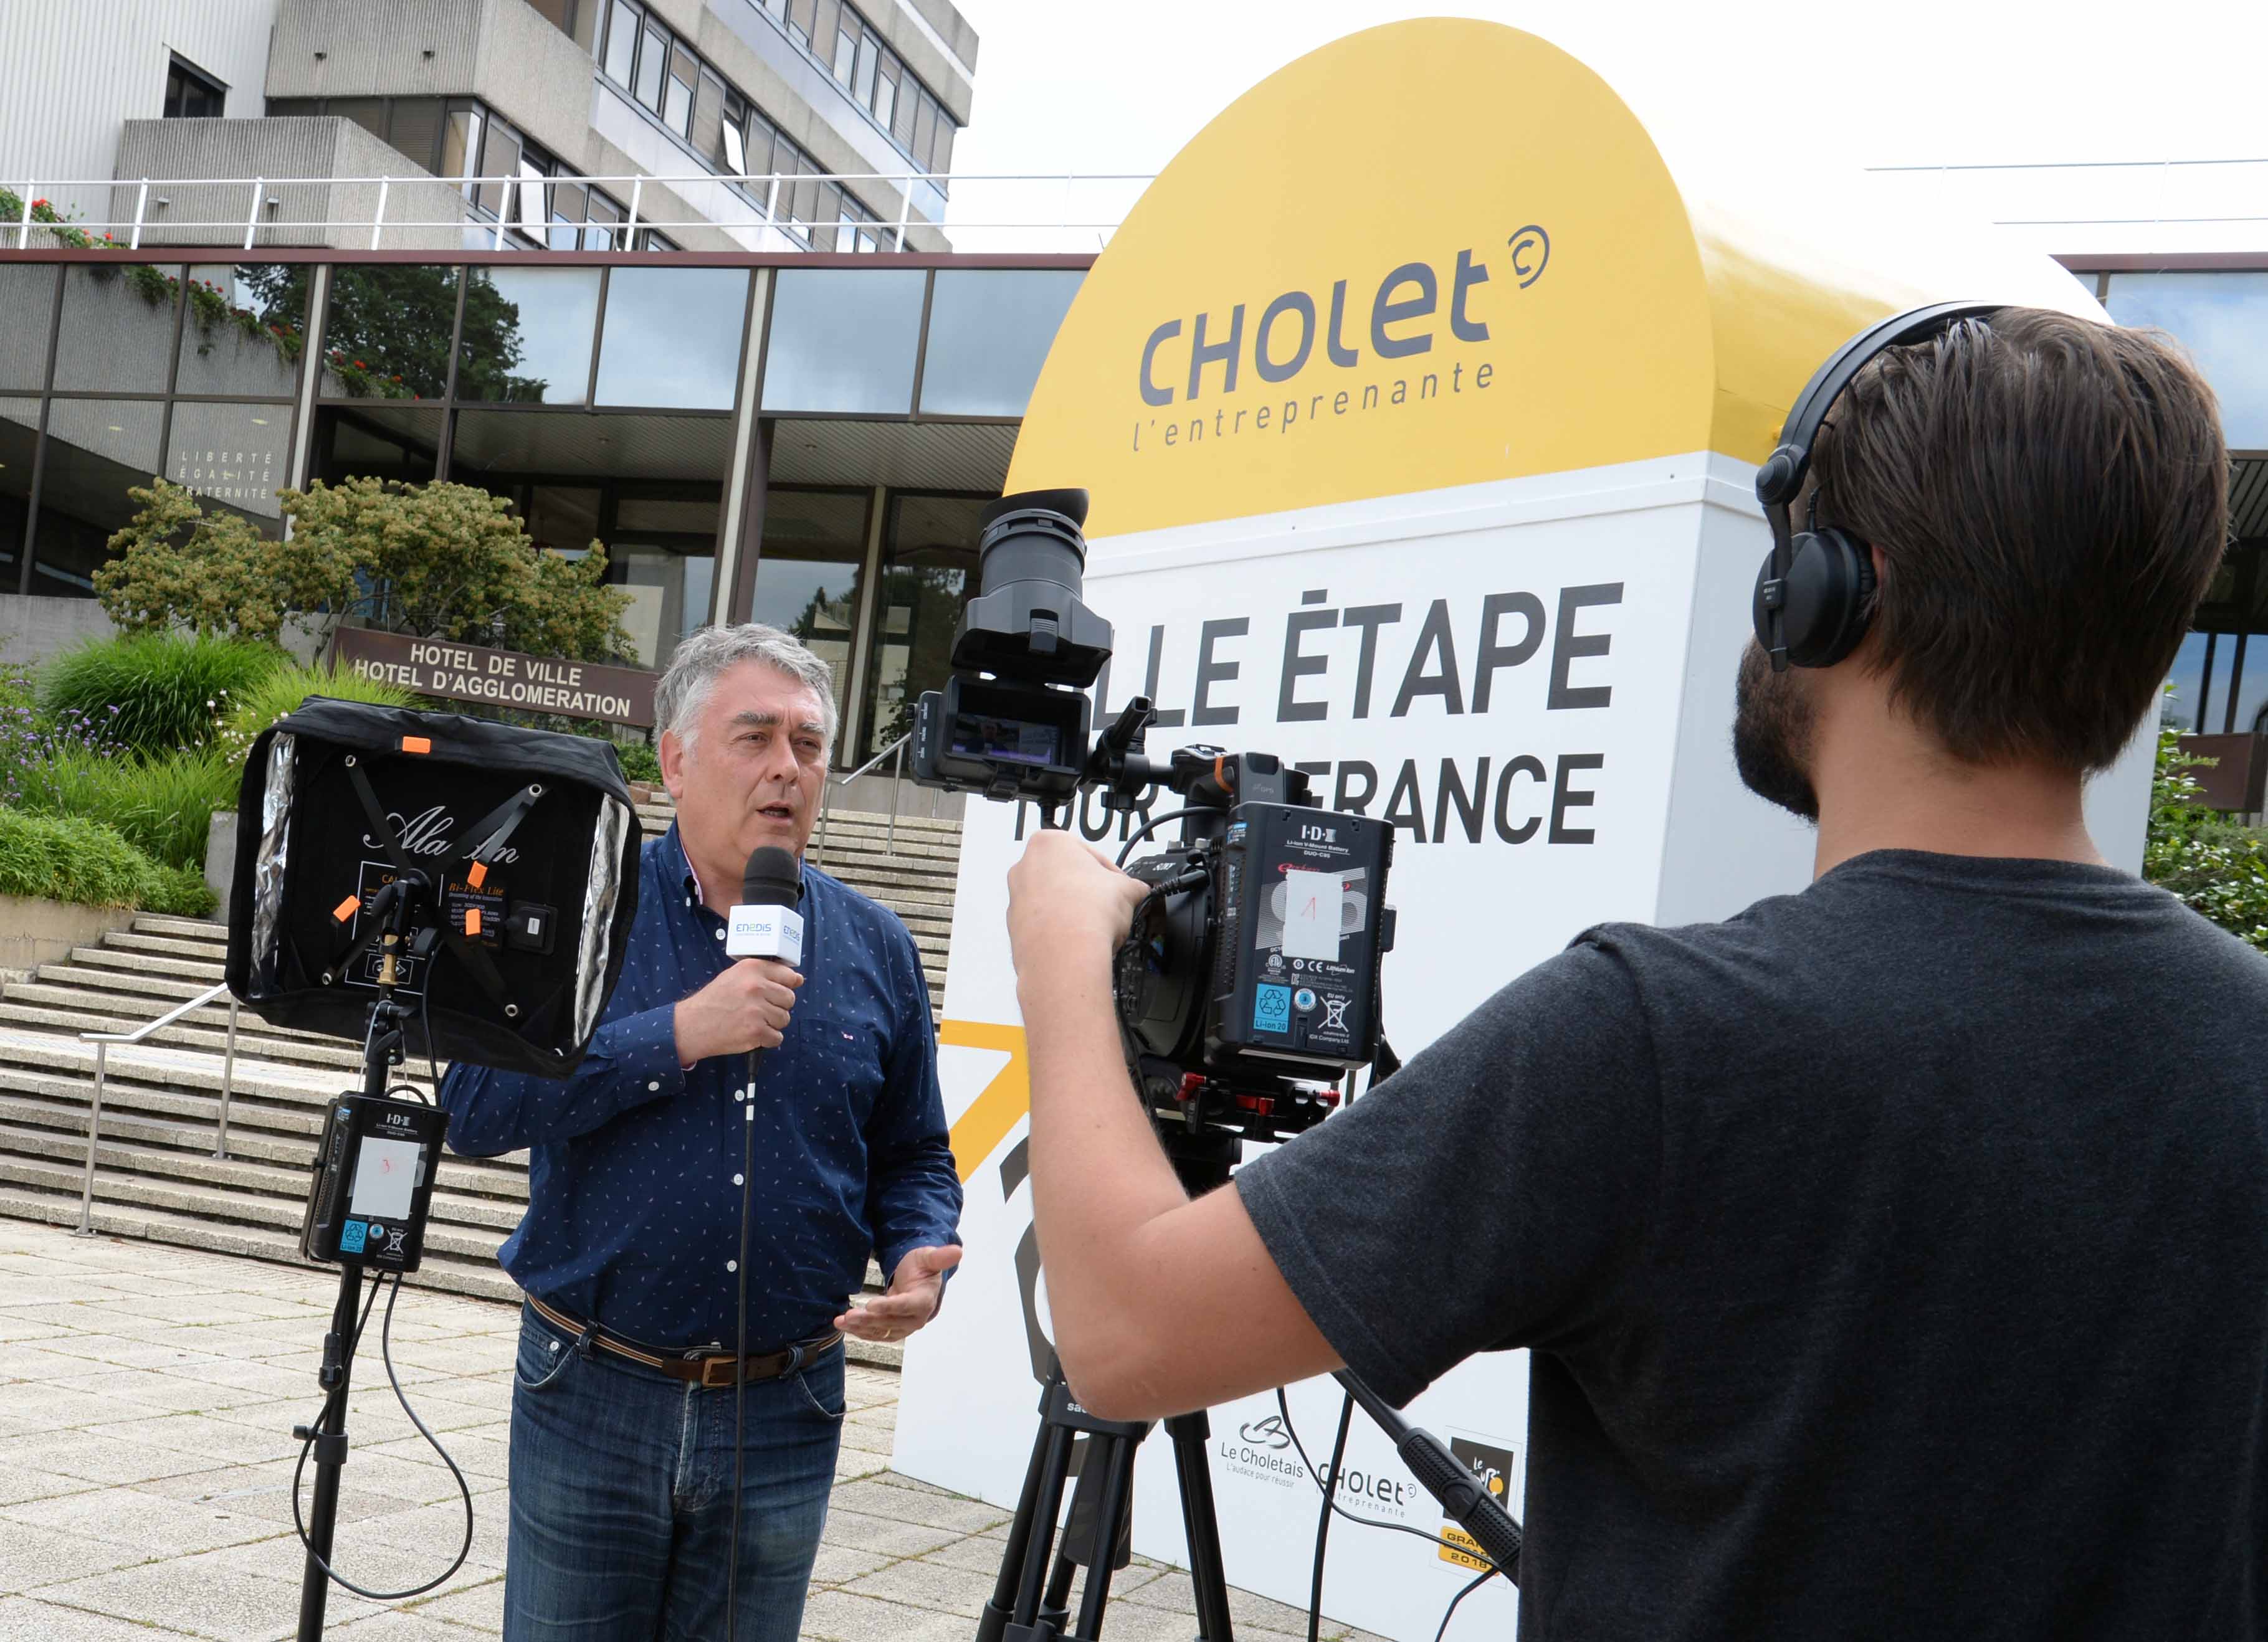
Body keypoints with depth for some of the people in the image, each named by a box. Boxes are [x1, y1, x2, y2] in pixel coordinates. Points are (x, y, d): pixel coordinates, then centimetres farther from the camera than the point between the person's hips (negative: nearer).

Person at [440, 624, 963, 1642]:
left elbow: (916, 1159, 11)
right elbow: (474, 1107, -14)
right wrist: (680, 1035, -21)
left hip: (784, 1416, 2)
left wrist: (923, 1256, -11)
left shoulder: (875, 949, 4)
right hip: (590, 1402, -2)